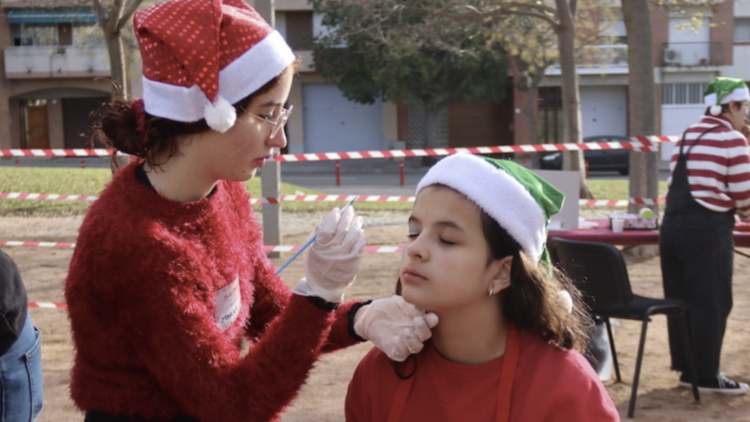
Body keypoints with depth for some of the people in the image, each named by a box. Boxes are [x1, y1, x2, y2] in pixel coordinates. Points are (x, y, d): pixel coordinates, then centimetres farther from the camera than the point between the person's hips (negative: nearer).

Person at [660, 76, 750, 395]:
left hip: (672, 225, 7)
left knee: (680, 301, 12)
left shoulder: (687, 136, 16)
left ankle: (686, 369, 20)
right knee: (712, 303, 2)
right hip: (707, 230, -7)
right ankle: (707, 377, 7)